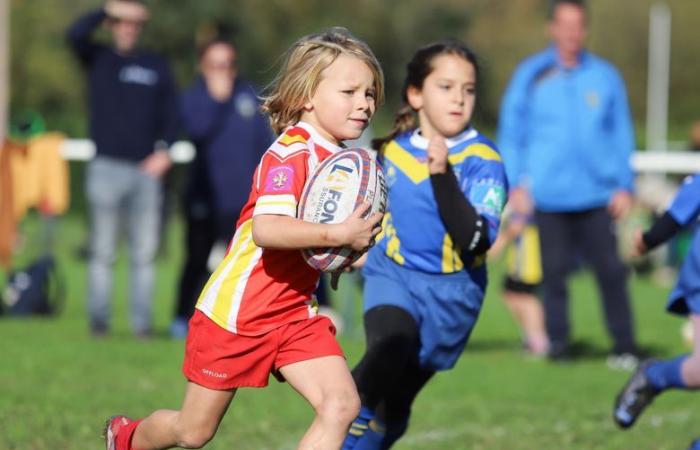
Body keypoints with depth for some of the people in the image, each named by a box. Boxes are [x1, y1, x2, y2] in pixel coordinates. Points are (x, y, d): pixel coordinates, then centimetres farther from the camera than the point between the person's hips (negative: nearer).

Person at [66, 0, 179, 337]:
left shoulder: (156, 65, 14)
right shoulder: (98, 59, 9)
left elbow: (170, 112, 10)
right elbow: (76, 34, -11)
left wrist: (164, 149, -4)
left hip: (147, 170, 1)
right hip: (106, 167, -1)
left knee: (144, 252, -1)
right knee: (102, 251, -2)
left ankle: (142, 321, 0)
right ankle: (98, 319, 1)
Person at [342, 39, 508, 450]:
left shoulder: (483, 161, -14)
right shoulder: (393, 150, -1)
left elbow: (476, 240, -29)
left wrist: (442, 174, -35)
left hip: (450, 293, -1)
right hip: (392, 276, 1)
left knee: (392, 408, 5)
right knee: (391, 346, -32)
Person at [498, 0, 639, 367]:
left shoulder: (604, 76, 8)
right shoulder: (531, 76, 5)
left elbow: (621, 134, 13)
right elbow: (510, 133, 8)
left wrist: (624, 186, 6)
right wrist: (516, 184, 0)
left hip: (597, 195, 0)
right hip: (549, 196, 0)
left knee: (610, 269, -5)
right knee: (553, 271, 2)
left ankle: (624, 346, 0)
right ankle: (558, 342, 11)